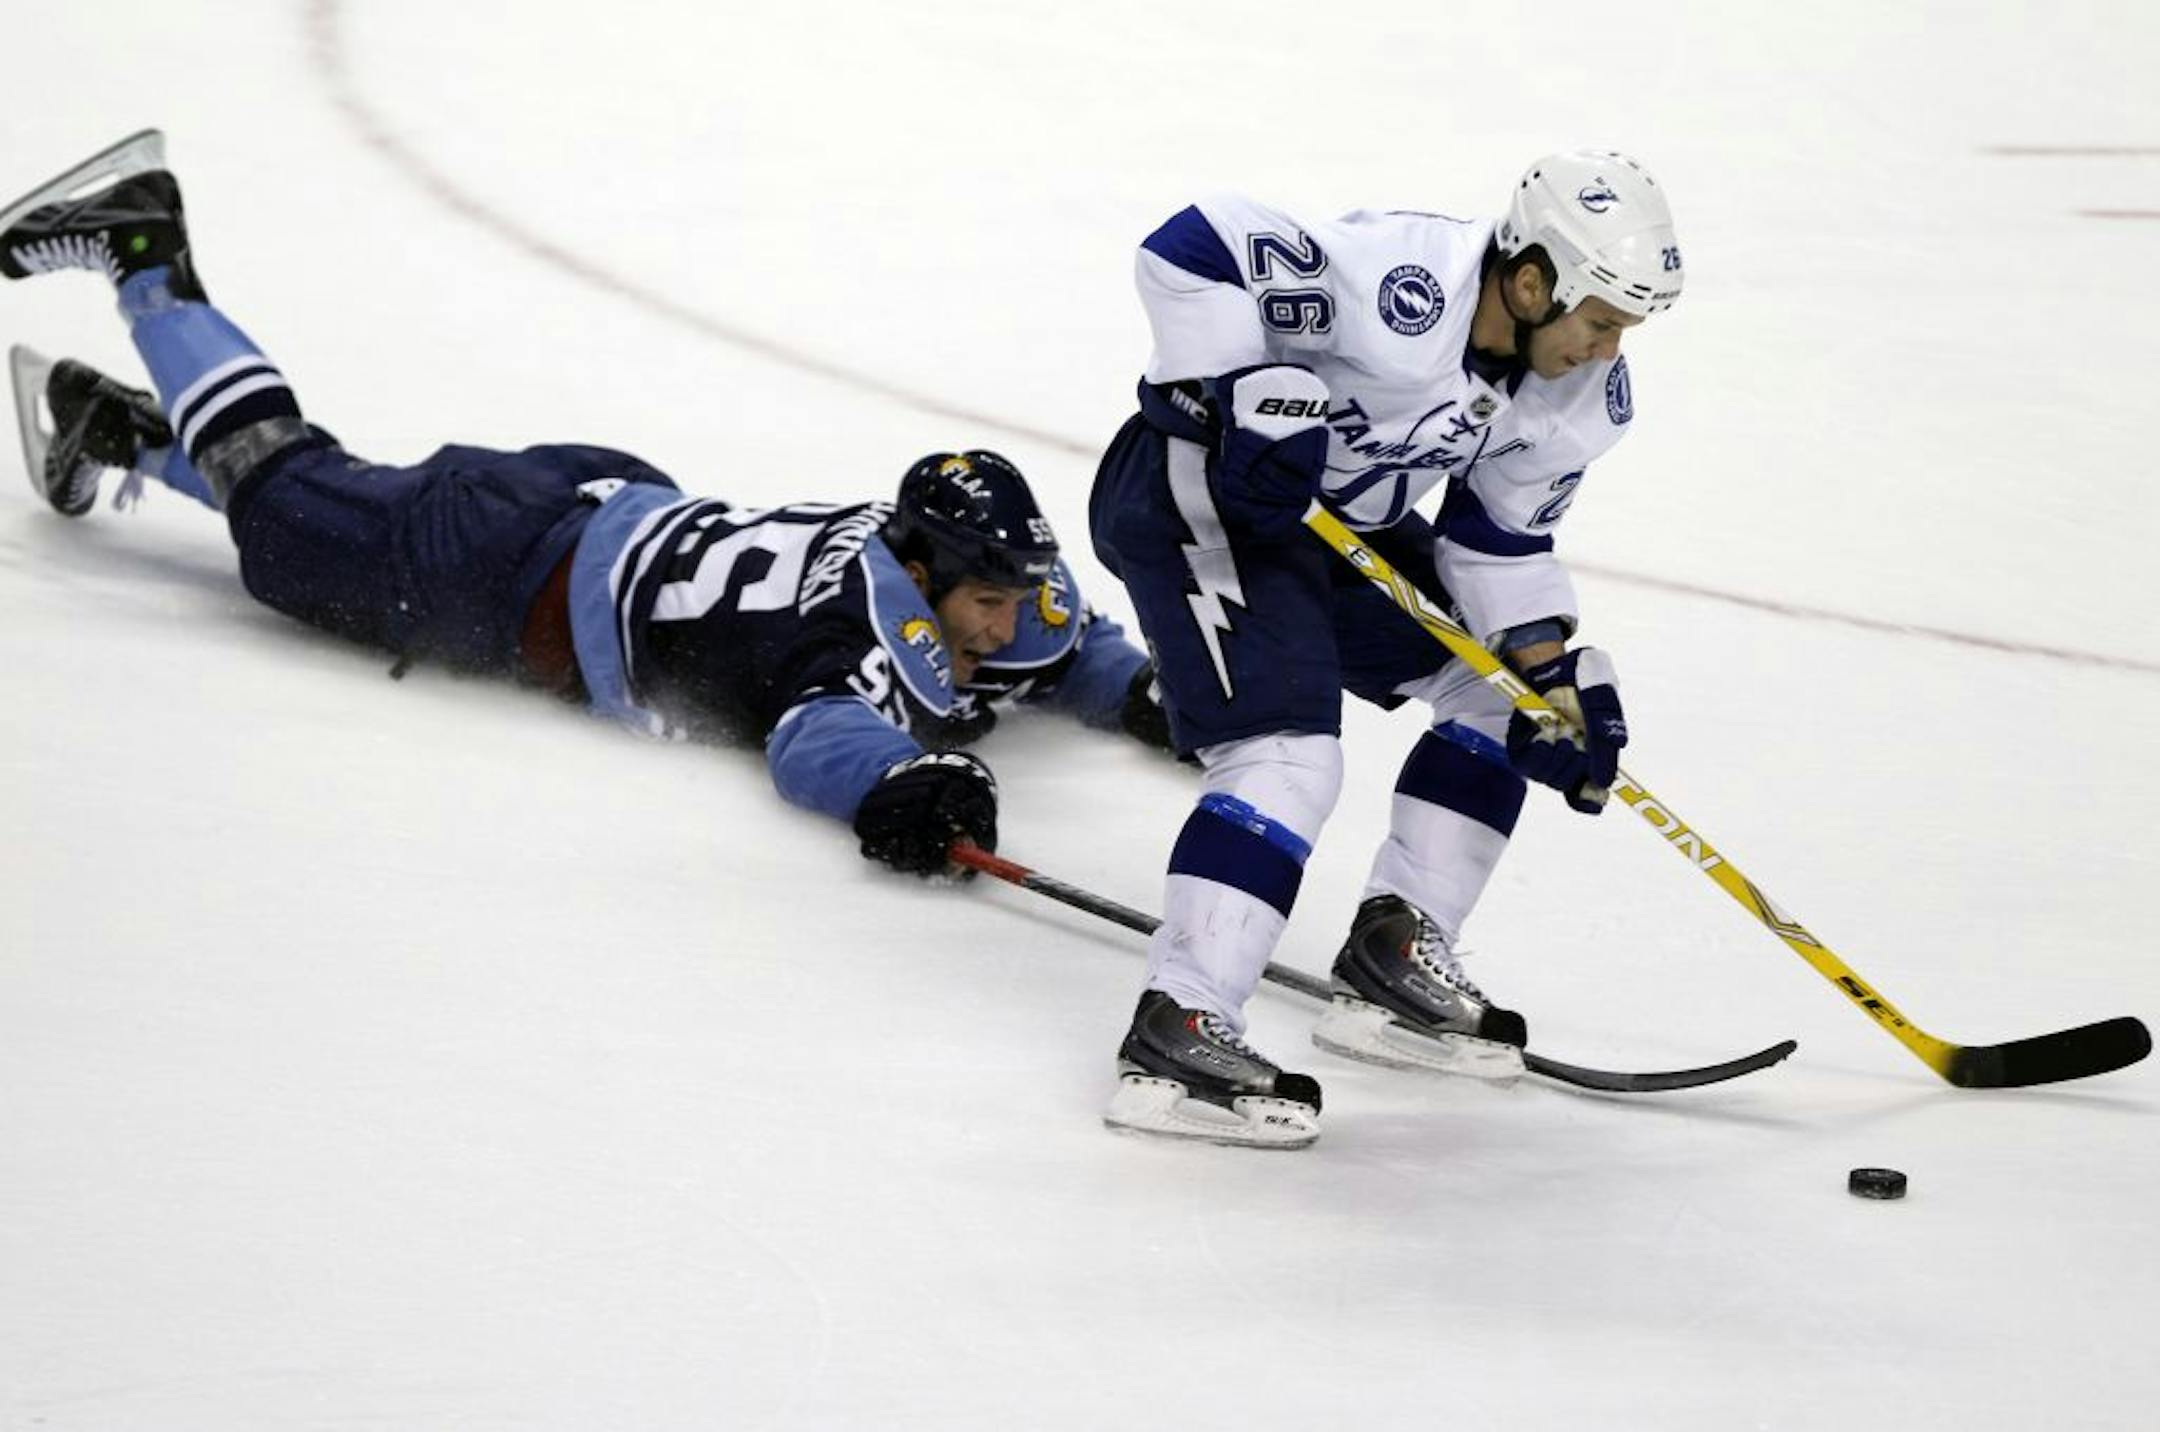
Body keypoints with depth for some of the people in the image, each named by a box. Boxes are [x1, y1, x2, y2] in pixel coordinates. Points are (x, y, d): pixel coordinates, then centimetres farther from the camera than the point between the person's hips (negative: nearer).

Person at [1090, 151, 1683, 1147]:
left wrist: (1553, 671, -6)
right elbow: (1194, 250, -31)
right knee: (1289, 754, -23)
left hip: (1343, 514, 10)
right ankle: (1172, 1036, -23)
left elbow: (1499, 537, 6)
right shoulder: (1401, 291, -31)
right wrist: (1246, 397, -36)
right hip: (1198, 483, -9)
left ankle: (1391, 959, 13)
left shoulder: (1584, 398, -5)